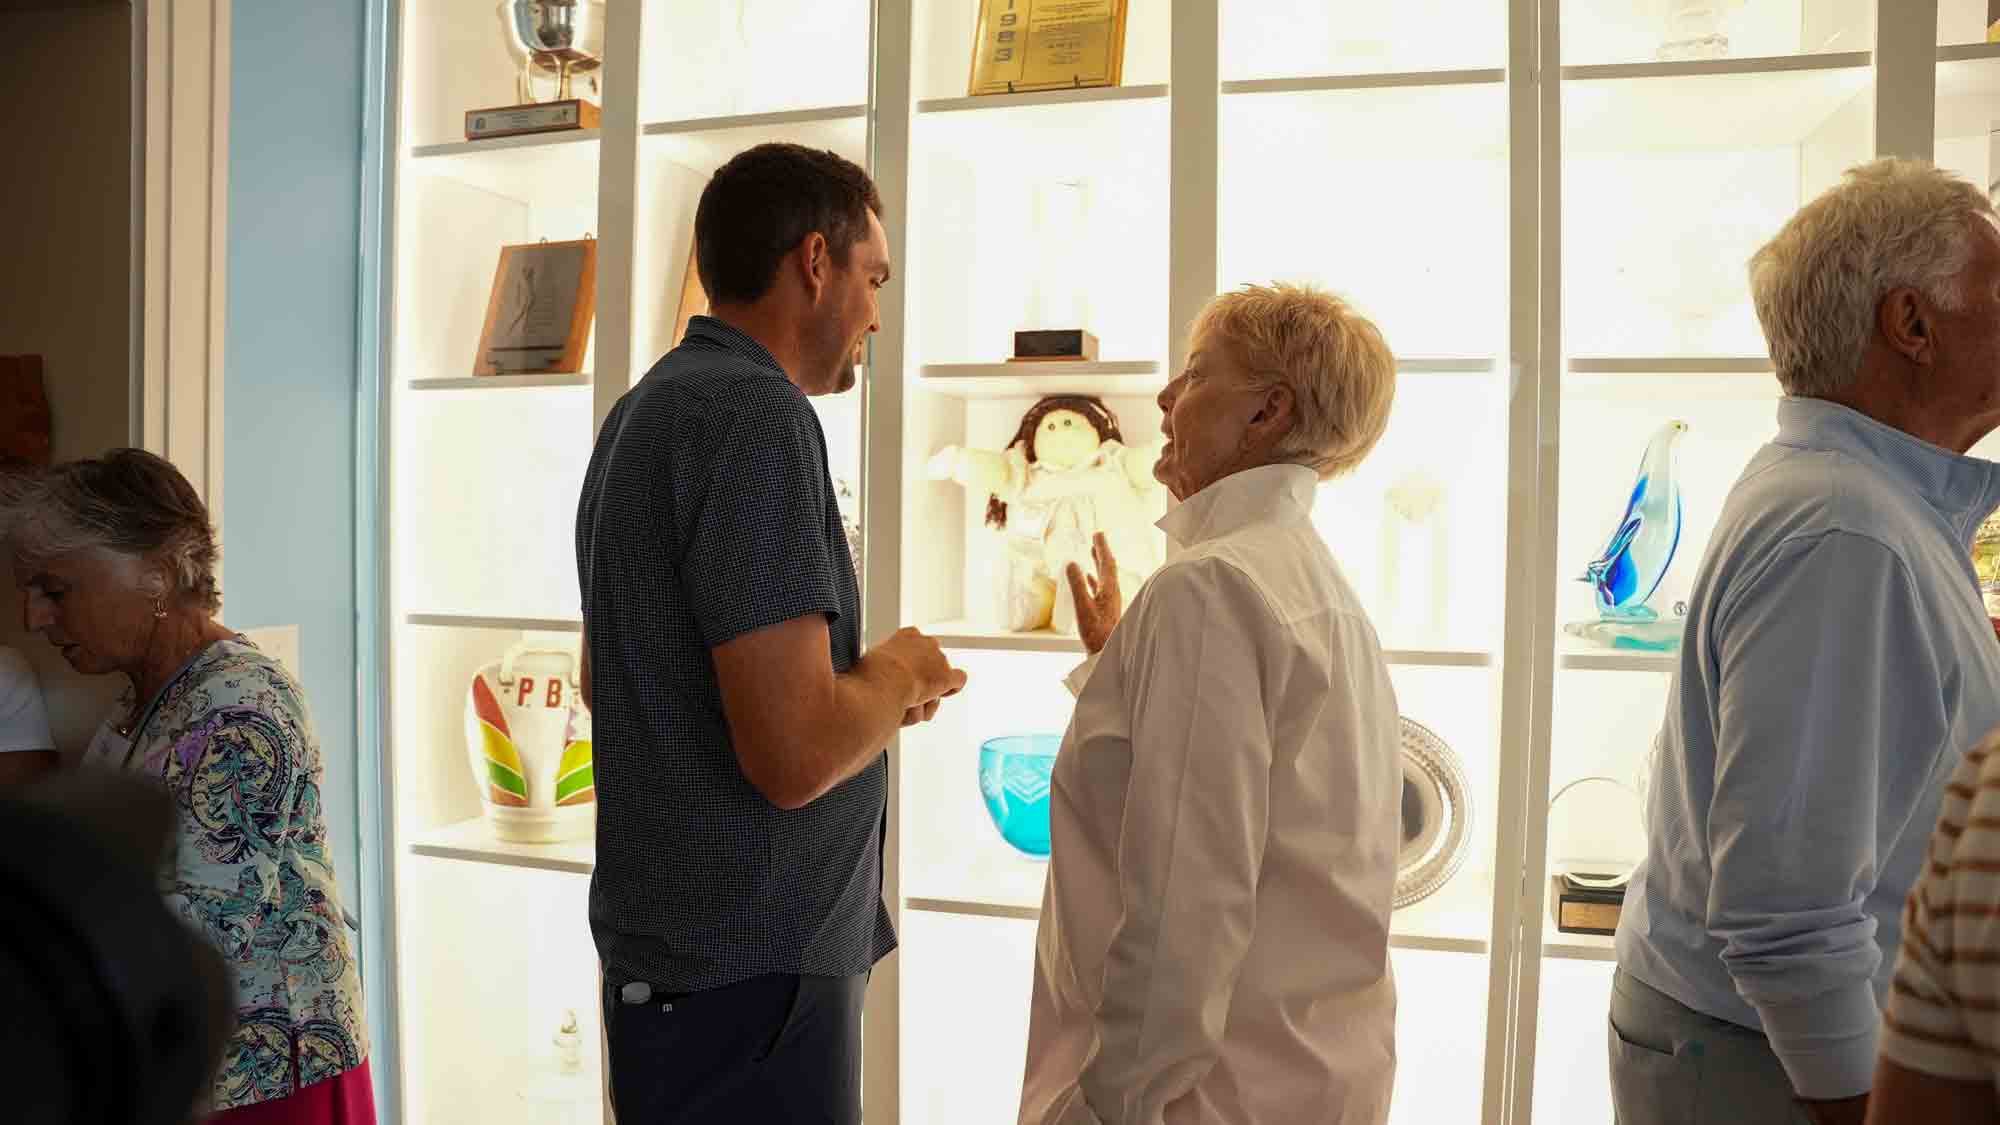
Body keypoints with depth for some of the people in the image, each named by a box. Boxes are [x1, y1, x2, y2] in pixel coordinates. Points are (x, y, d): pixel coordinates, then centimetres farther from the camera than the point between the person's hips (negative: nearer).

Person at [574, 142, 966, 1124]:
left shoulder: (648, 408, 11)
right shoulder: (756, 413, -20)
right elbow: (795, 755, -28)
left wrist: (863, 684, 16)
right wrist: (899, 673, -7)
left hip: (676, 945, 10)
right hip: (747, 968, -10)